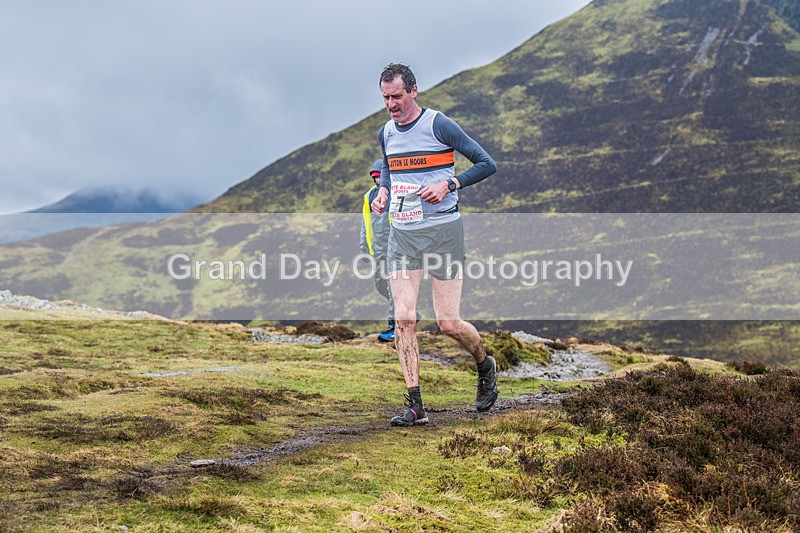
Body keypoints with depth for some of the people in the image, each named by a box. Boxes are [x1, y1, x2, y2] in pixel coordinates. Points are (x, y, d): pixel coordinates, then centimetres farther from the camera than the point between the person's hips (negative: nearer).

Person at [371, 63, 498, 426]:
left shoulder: (439, 125, -9)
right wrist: (383, 192, 9)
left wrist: (448, 185, -18)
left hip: (443, 231, -5)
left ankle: (485, 365, 29)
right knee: (403, 319, -6)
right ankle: (415, 406, -2)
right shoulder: (386, 133, 9)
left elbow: (487, 164, -6)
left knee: (448, 323, -3)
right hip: (402, 234, 5)